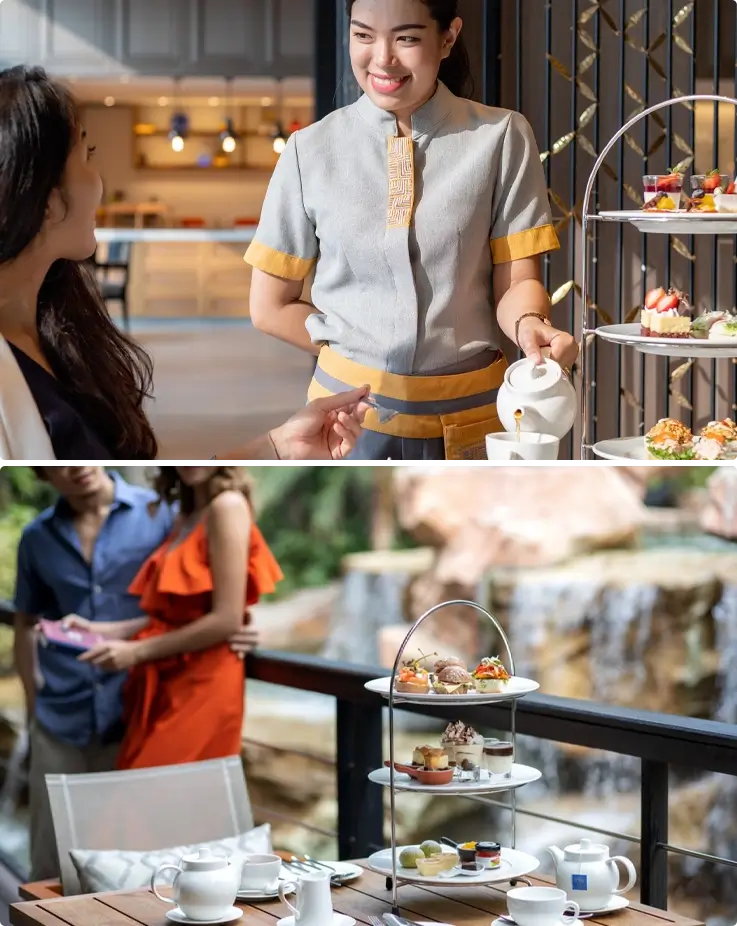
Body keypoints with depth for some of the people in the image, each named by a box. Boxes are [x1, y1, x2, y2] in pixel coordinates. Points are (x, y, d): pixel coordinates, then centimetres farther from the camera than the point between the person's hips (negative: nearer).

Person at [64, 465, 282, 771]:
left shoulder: (227, 506, -11)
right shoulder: (189, 516, 15)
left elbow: (227, 620, -17)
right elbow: (170, 614, 13)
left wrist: (137, 652, -13)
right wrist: (102, 630, 4)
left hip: (201, 687, -8)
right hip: (166, 684, 8)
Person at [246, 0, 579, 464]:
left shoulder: (502, 138, -1)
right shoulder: (312, 150, 1)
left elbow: (517, 279, -2)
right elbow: (271, 306, 7)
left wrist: (529, 324, -22)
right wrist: (359, 351, -3)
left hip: (469, 415, -1)